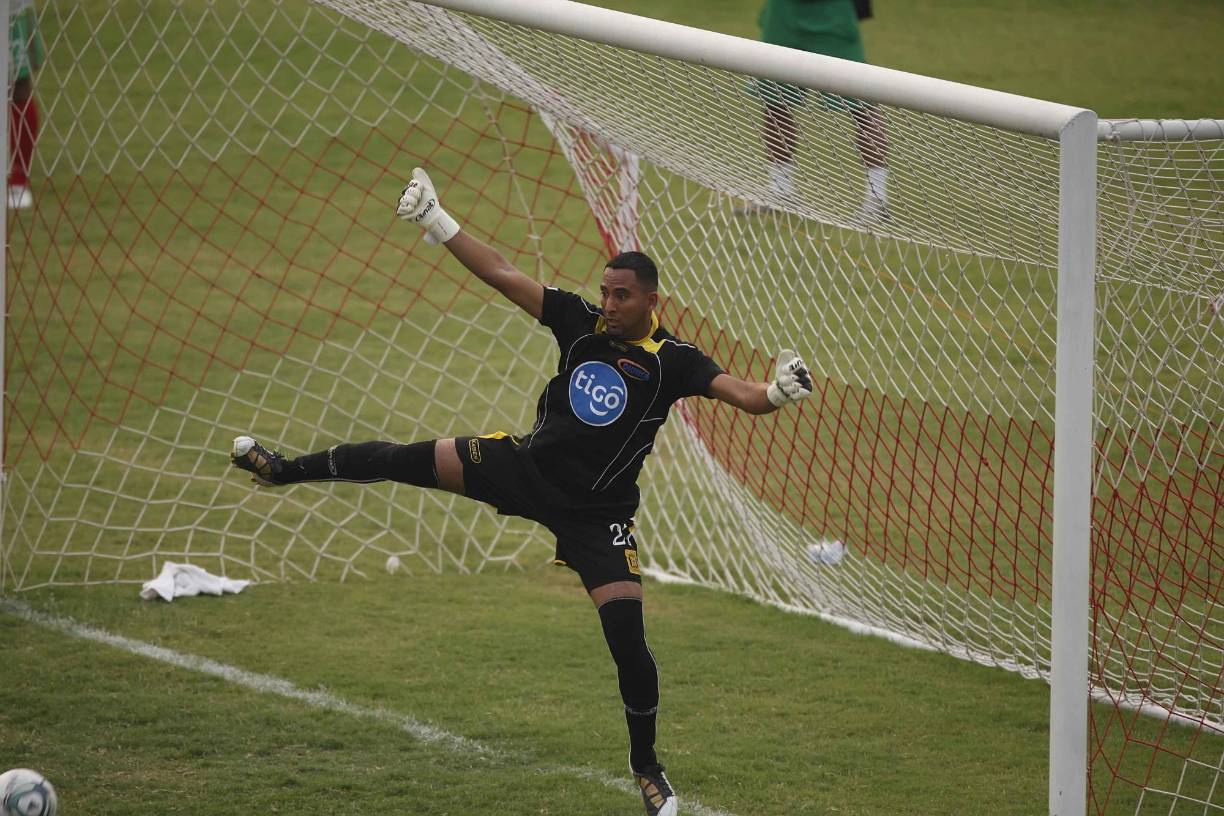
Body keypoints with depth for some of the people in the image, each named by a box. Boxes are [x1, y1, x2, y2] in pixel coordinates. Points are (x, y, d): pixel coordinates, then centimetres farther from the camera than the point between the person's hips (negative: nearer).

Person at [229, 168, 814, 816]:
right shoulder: (580, 321, -4)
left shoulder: (672, 361, -13)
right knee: (407, 460, -3)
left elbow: (744, 395, -23)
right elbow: (501, 275, -2)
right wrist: (435, 222, -6)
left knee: (627, 637, -10)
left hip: (594, 512, -3)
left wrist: (776, 393, -47)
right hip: (525, 466, 3)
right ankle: (285, 470, 20)